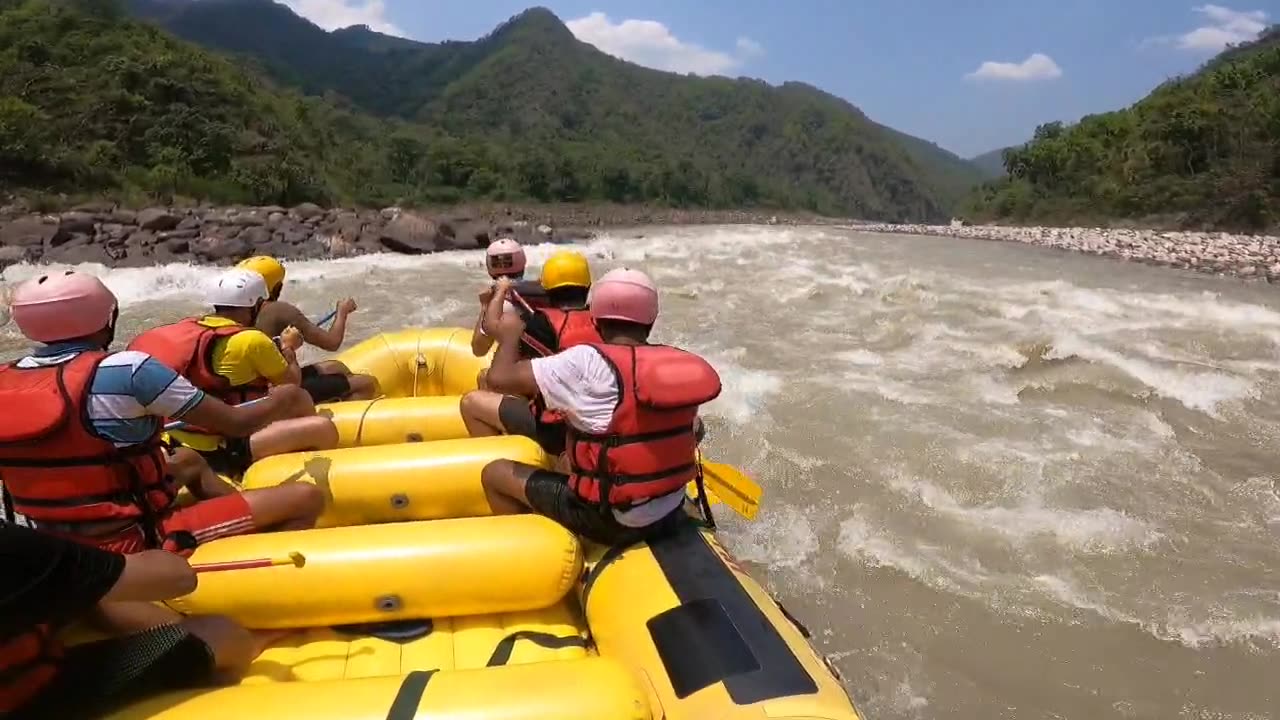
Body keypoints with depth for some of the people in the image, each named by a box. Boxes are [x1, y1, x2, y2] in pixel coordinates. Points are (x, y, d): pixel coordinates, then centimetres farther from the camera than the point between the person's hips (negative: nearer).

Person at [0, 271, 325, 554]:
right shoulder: (127, 369, -19)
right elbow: (238, 424, -13)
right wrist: (286, 400, 7)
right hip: (138, 543, -8)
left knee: (189, 461, 31)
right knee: (306, 498, -10)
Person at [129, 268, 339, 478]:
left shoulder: (188, 328, 8)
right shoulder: (252, 340, -15)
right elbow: (292, 383, 1)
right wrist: (288, 347, 18)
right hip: (222, 451, -9)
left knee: (303, 401, 17)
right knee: (324, 430, -18)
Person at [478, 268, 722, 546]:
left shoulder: (588, 362, -20)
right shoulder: (677, 364, -2)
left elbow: (500, 377, -17)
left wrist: (510, 335, 3)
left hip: (609, 520, -6)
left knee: (494, 472, 9)